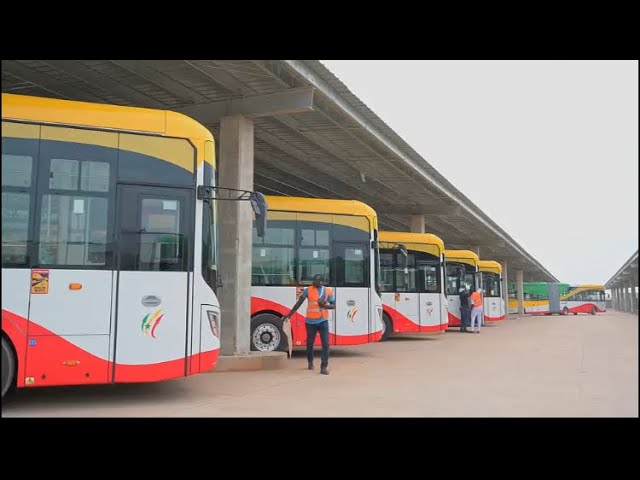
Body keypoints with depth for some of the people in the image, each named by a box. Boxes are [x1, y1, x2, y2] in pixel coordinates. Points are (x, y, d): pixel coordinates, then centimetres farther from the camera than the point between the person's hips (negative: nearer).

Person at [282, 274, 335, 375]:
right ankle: (310, 362, 35)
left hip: (323, 321, 0)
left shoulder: (329, 291, 1)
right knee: (310, 343, 11)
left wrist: (325, 306, -15)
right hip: (310, 321, 0)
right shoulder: (308, 290, -3)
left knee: (325, 344, -9)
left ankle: (324, 367, -4)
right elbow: (299, 303, -1)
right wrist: (289, 315, -4)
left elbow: (333, 305, 6)